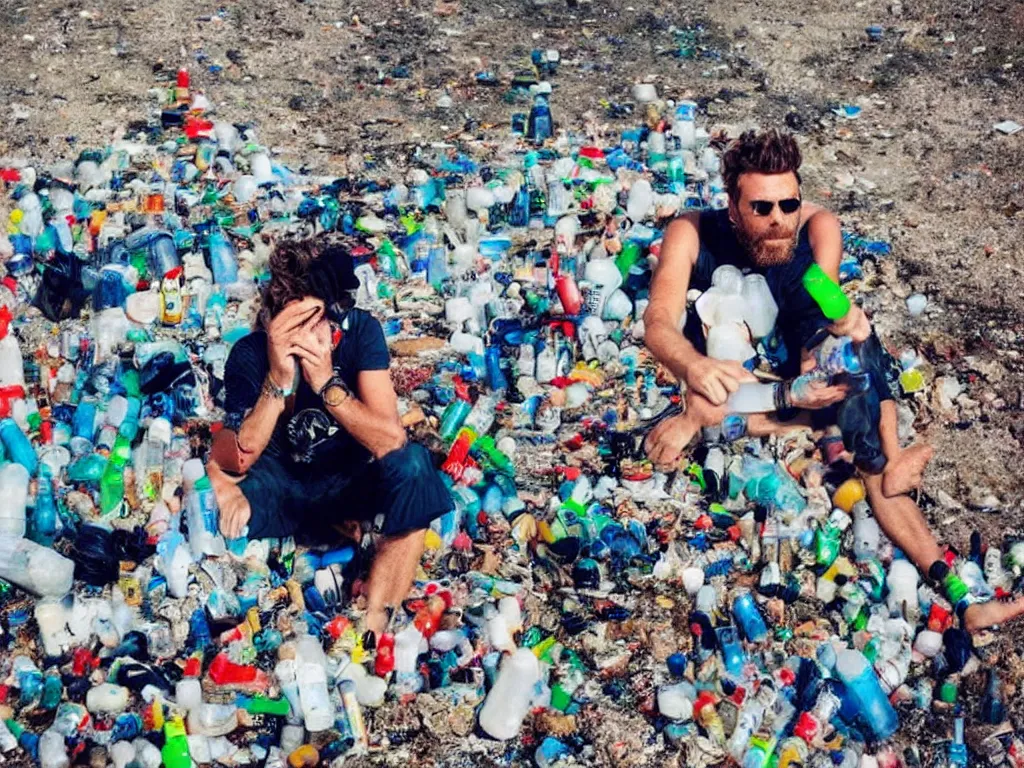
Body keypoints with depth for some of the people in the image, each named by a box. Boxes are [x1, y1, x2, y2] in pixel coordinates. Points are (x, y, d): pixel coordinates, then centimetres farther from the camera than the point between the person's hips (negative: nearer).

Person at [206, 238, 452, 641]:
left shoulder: (361, 331, -19)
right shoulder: (251, 355, -20)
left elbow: (392, 439, -28)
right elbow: (233, 461, -27)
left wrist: (327, 382, -41)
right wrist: (278, 380, -38)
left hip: (349, 478, 1)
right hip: (281, 484, 0)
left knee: (412, 465, -33)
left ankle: (372, 625, -28)